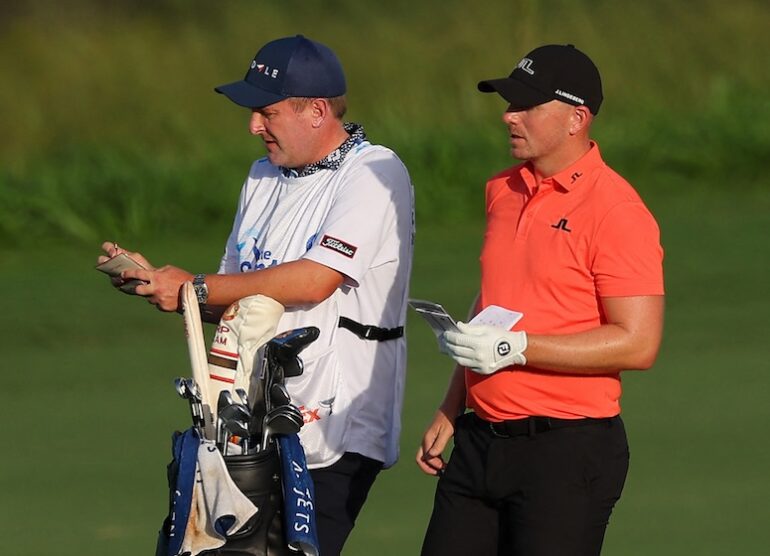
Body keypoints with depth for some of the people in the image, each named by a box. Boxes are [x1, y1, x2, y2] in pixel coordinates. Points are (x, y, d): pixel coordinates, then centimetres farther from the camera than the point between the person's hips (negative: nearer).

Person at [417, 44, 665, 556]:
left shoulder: (617, 212, -12)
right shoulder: (504, 192, 13)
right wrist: (450, 412, 21)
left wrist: (514, 348, -20)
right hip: (482, 440, 8)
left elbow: (638, 344, -18)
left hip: (567, 452, -8)